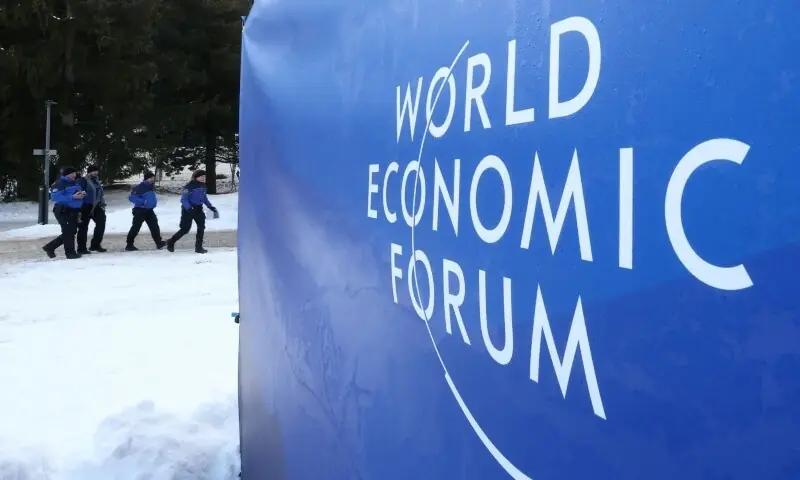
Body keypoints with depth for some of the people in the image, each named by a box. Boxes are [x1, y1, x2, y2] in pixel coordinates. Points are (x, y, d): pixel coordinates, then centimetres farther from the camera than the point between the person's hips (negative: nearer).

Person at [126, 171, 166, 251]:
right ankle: (129, 245, 6)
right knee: (136, 227, -2)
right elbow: (131, 197, -23)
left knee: (154, 226, 6)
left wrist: (154, 201, 14)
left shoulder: (151, 186, 7)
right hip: (140, 210, -8)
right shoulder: (140, 187, -19)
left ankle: (159, 243, 10)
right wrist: (142, 201, -28)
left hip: (149, 210, 8)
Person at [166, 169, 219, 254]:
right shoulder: (190, 186, -19)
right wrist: (189, 209, -33)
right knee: (185, 229, -3)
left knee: (201, 227, -5)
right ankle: (171, 242, 18)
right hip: (188, 210, -7)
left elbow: (205, 198, 18)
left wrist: (212, 208, 13)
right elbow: (183, 199, -20)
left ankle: (198, 247, 4)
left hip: (198, 209, 7)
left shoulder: (203, 186, 4)